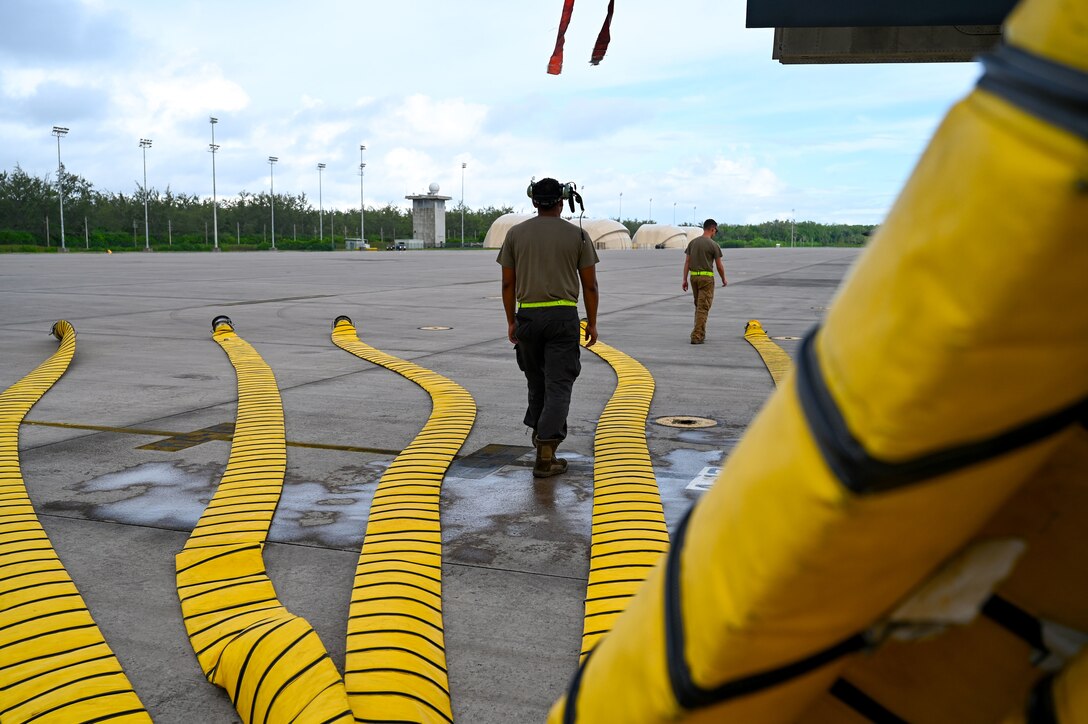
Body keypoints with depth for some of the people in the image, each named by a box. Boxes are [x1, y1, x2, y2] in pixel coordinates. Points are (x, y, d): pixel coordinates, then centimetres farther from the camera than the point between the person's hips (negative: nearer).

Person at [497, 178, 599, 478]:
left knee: (536, 380, 21)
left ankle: (541, 433, 34)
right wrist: (592, 323, 10)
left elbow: (508, 283, 5)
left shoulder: (515, 234, 5)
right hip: (563, 317, -2)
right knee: (558, 385, -2)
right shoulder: (577, 235, 1)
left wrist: (511, 321, 13)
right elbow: (590, 285, 1)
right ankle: (545, 454, -9)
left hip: (527, 316, 2)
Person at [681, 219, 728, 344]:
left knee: (699, 306, 19)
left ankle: (700, 333, 22)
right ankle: (697, 336, -10)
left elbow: (687, 262, 6)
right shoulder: (713, 245, -8)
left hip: (694, 276, 6)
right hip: (706, 277, -6)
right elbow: (719, 266, -3)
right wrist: (723, 279, 13)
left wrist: (685, 280, 7)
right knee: (703, 307, -5)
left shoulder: (692, 242, 8)